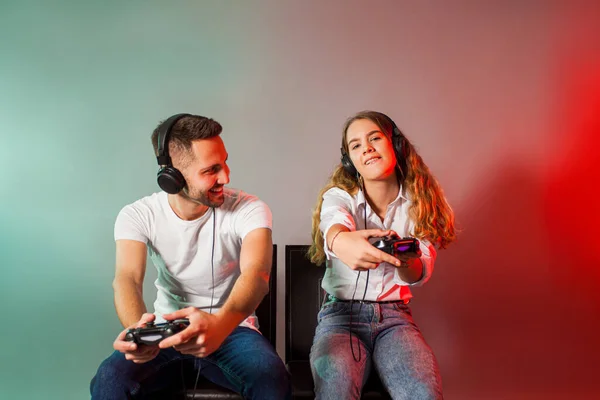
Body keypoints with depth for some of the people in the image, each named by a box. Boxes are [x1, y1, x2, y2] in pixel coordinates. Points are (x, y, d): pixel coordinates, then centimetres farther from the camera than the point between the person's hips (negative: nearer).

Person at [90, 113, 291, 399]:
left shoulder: (248, 210, -15)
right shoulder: (138, 216, -9)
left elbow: (256, 274, -31)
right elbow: (127, 279, -24)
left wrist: (220, 323, -54)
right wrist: (138, 328, -48)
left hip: (231, 328, -1)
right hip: (167, 331, 1)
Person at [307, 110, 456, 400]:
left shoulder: (418, 204, 6)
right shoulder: (339, 196, 0)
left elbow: (420, 274, -10)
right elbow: (333, 226, -26)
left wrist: (404, 258, -36)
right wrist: (341, 242, -52)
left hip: (394, 316, 2)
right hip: (341, 314, -1)